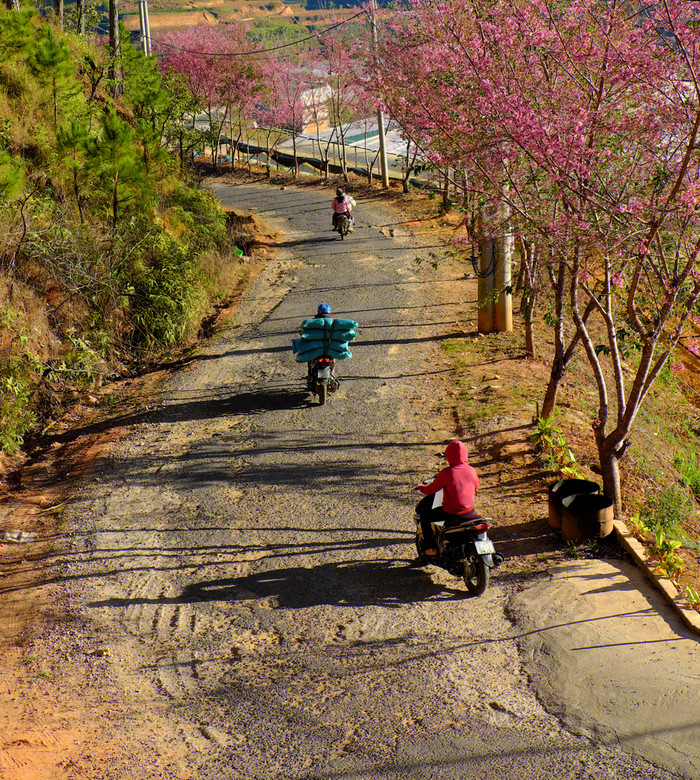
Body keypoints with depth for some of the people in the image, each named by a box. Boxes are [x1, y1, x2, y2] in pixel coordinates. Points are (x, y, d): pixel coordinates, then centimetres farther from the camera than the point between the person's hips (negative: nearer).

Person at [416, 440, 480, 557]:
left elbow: (430, 490, -8)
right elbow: (476, 487, 15)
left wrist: (421, 487, 14)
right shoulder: (471, 470, -4)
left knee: (424, 514, 13)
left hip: (450, 511, -5)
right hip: (469, 510, 5)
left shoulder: (446, 473, -19)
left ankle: (429, 547, 10)